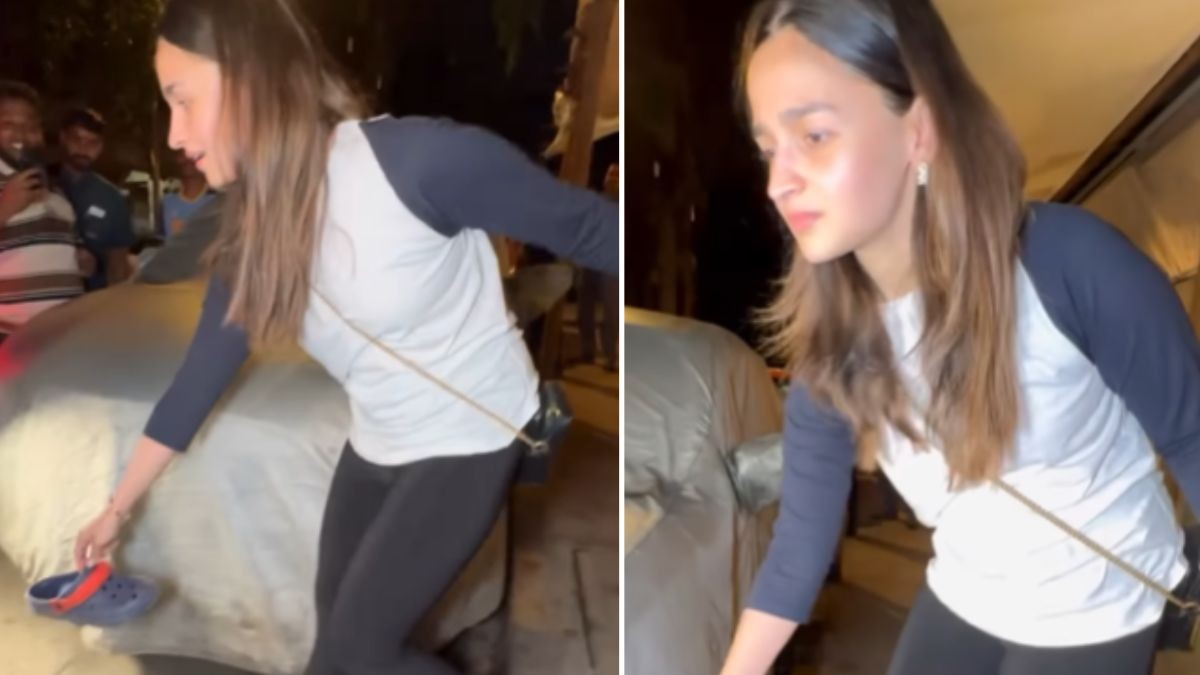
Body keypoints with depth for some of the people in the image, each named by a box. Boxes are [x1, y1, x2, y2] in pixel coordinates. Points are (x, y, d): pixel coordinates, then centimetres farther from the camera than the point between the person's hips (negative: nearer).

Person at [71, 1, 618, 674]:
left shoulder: (417, 159, -28)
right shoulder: (252, 233, -6)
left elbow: (588, 226, -20)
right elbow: (199, 378, 5)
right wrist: (118, 507, 13)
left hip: (471, 438, -6)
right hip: (378, 445, 7)